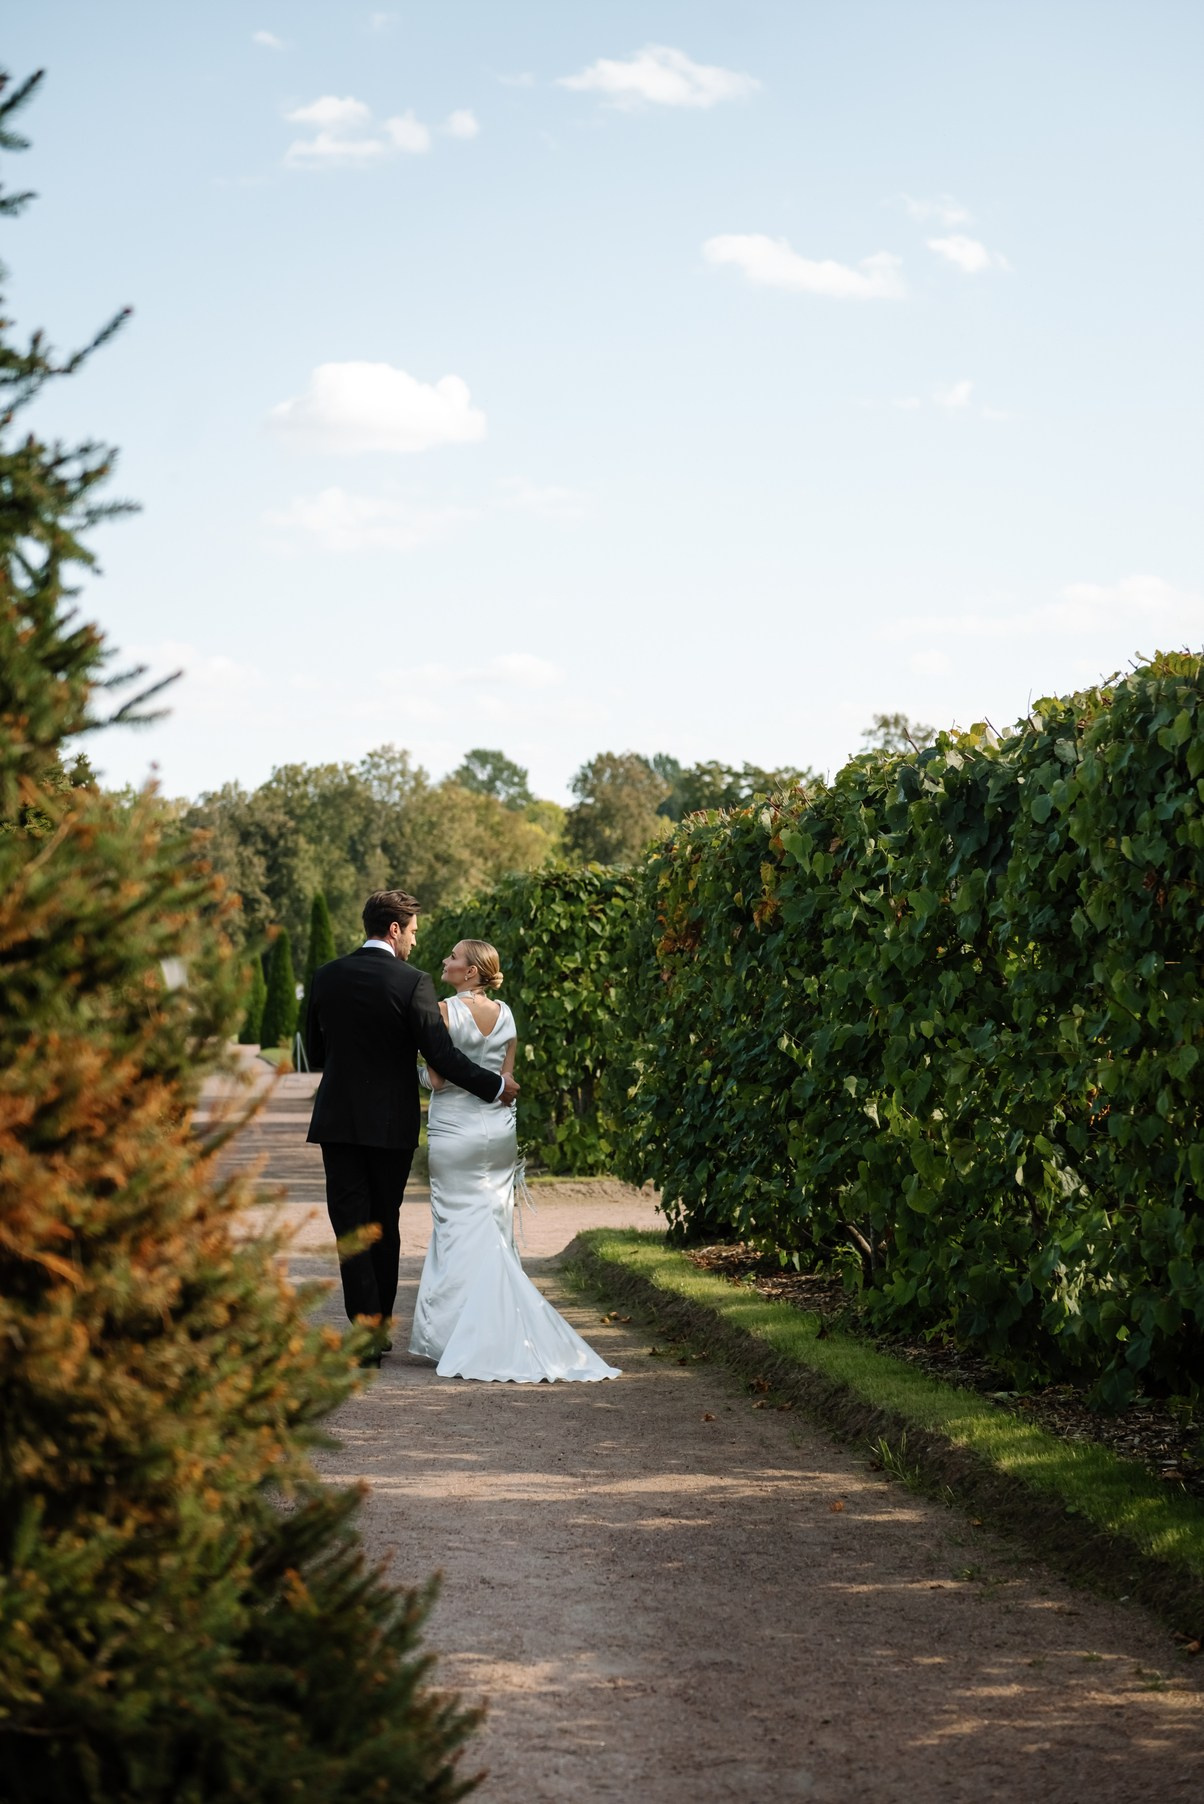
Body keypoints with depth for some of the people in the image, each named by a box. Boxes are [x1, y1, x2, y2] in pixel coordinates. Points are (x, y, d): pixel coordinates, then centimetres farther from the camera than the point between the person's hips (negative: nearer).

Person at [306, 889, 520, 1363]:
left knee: (351, 1225, 0)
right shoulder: (412, 983, -11)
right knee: (384, 1225, 13)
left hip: (337, 1120, 1)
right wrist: (496, 1085, -2)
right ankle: (380, 1322, 22)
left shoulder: (326, 977, 0)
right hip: (392, 1123, -1)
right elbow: (442, 1056, -14)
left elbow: (315, 1052, 10)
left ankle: (364, 1326, -10)